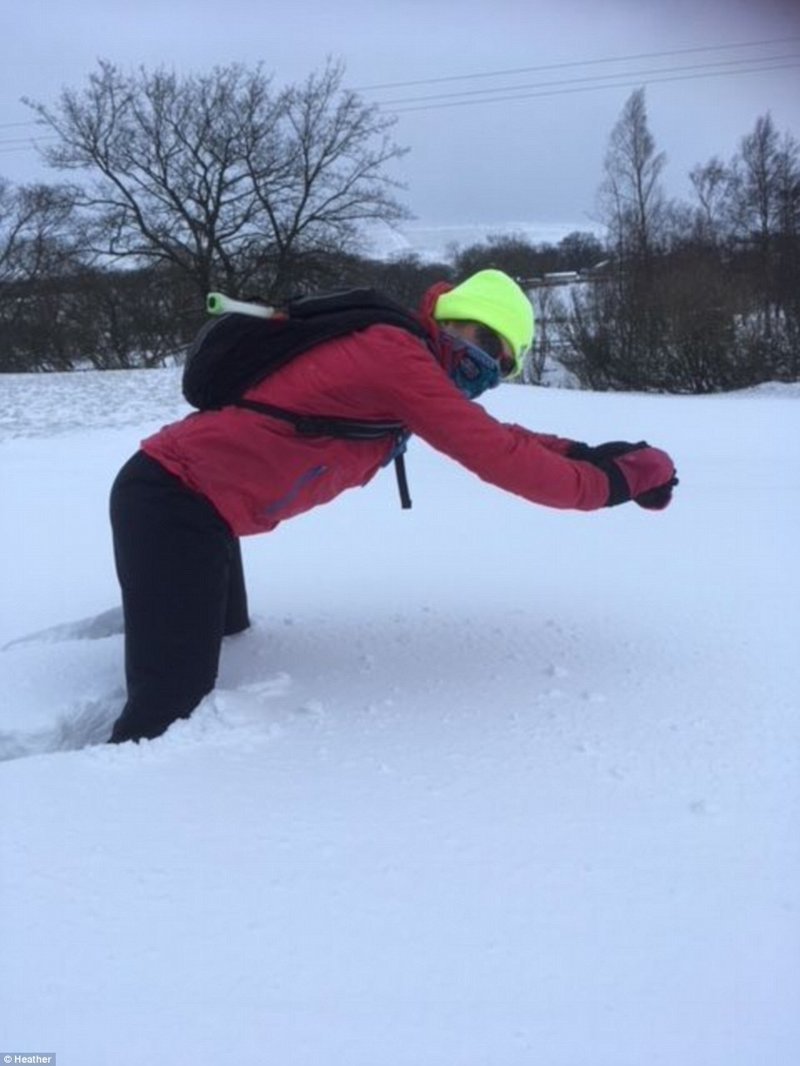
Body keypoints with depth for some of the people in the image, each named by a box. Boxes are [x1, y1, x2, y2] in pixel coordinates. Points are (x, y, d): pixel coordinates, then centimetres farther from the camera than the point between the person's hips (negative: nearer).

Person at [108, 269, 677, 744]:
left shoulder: (390, 354, 13)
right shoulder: (397, 354, -17)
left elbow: (486, 432, 20)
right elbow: (496, 456, -19)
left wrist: (582, 451, 10)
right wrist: (610, 482, -8)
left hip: (185, 497, 11)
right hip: (176, 504, -11)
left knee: (226, 644, 30)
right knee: (170, 714, -13)